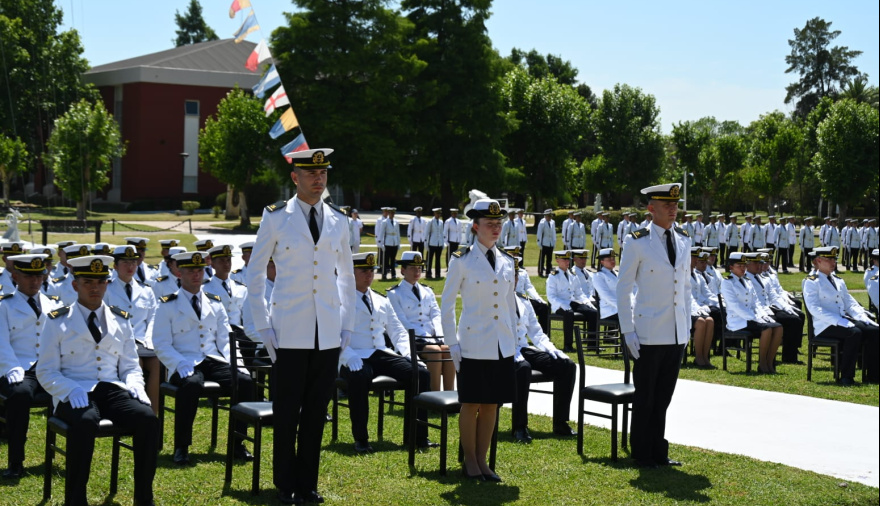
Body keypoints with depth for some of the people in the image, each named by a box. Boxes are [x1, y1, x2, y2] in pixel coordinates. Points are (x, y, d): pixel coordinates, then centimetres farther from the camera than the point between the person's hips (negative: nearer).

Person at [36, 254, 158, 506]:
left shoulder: (121, 321, 15)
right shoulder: (58, 322, 4)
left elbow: (130, 366, 18)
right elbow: (46, 372, 1)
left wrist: (135, 386, -6)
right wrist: (72, 390, -19)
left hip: (112, 390, 4)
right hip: (74, 394, -3)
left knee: (148, 419, -26)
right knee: (85, 422, -39)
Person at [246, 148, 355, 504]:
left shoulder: (338, 222, 9)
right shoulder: (276, 218, -1)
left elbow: (347, 277, 17)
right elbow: (254, 274, 1)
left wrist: (347, 325, 9)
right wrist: (262, 326, -4)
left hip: (328, 335, 3)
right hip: (289, 334, -3)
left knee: (316, 411, 8)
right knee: (287, 411, 3)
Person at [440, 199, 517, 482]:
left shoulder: (507, 262, 9)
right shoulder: (462, 261, -5)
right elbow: (447, 305, -3)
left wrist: (514, 341, 11)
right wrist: (452, 344, -7)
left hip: (502, 348, 5)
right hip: (474, 346, -5)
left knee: (492, 404, 9)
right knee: (471, 404, 3)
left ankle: (482, 460, 19)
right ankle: (470, 462, 14)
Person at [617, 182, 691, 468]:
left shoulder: (682, 241, 9)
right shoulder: (637, 242, -8)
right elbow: (623, 288, -6)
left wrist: (687, 325, 12)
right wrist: (628, 331, -10)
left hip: (677, 334, 5)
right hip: (649, 333, -5)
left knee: (663, 396, 13)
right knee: (645, 397, 5)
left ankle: (659, 452, 23)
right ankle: (643, 455, 16)